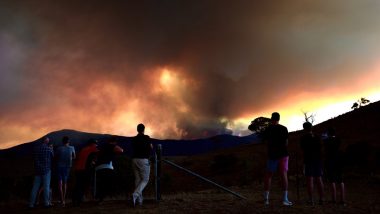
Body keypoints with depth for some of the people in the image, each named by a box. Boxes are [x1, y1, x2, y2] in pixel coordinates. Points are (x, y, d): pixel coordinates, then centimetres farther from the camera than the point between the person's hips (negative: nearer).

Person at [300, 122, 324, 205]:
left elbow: (302, 148, 3)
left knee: (309, 179, -5)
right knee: (319, 179, 9)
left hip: (309, 160, -5)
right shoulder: (317, 137, 8)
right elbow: (320, 148, 16)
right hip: (318, 159, 5)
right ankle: (321, 198, 9)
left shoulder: (304, 138, -7)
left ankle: (311, 199, -9)